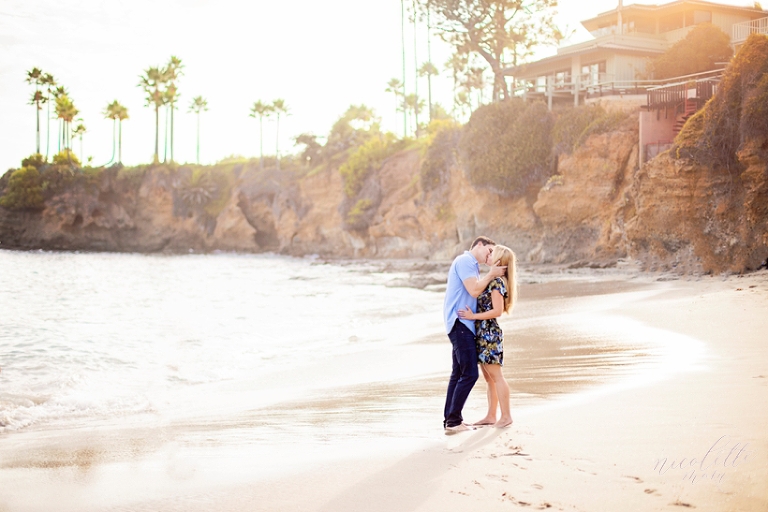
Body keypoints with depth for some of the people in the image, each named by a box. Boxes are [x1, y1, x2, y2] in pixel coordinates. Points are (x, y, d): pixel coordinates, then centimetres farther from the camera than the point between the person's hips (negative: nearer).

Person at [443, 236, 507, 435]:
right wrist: (491, 275, -6)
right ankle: (453, 421, -11)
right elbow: (474, 290, -18)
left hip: (463, 324, 11)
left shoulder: (470, 264, 21)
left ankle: (450, 419, 16)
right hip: (460, 323, -11)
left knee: (459, 373, 12)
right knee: (469, 373, -13)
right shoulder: (465, 261, -10)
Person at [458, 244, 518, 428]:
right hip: (483, 332, 10)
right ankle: (491, 416, 17)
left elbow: (497, 311, -21)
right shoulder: (494, 280, 14)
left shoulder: (496, 282, -15)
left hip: (489, 333, -10)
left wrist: (474, 316, -19)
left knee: (496, 376, -5)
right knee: (489, 378, 12)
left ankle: (506, 416, 0)